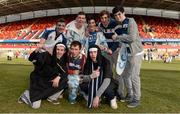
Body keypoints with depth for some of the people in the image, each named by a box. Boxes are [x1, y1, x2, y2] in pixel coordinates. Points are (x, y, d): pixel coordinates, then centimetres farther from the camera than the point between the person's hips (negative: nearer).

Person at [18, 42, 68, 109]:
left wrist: (58, 77, -29)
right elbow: (31, 58, -29)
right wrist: (37, 50, -47)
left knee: (64, 81, -17)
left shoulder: (62, 62, -5)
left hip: (49, 82, 5)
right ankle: (27, 94, 18)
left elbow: (65, 72, -10)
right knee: (35, 105, -13)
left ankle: (52, 98, 0)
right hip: (38, 80, -5)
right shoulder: (48, 57, -21)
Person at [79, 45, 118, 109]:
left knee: (106, 90, -37)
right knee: (82, 86, -23)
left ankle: (112, 98, 0)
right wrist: (91, 76, -40)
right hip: (94, 84, 3)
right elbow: (84, 79, -16)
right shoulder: (88, 63, -12)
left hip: (107, 84, -3)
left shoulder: (105, 62, -24)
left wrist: (97, 96, -42)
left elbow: (107, 80, -35)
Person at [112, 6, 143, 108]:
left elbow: (132, 37, -25)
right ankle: (131, 95, 31)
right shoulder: (119, 25, 9)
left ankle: (136, 99, 11)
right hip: (126, 53, 8)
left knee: (134, 76, -4)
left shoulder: (130, 21, -14)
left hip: (136, 53, -8)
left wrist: (117, 37, -18)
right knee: (126, 75, 15)